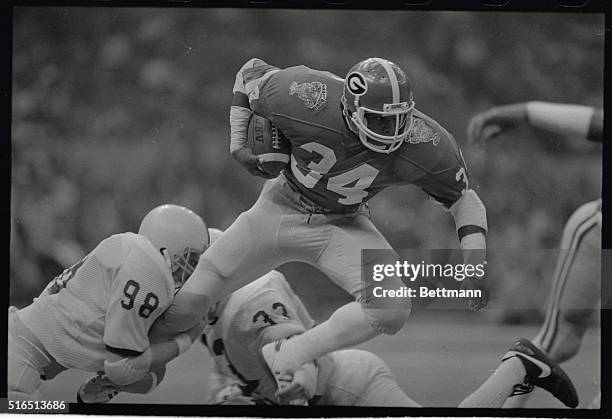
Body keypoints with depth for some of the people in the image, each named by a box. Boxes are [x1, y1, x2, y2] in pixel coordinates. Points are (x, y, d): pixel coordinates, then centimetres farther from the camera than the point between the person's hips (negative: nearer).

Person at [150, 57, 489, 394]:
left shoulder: (424, 146, -26)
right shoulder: (305, 100, -30)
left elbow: (464, 199, -9)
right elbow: (251, 73, -9)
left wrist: (474, 264, -19)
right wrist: (238, 144, -10)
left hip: (343, 225, 1)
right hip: (280, 210, -1)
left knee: (392, 309, -24)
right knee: (187, 304, -5)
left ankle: (288, 358, -7)